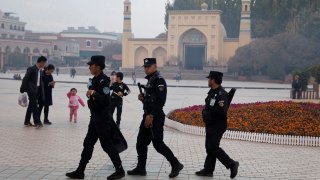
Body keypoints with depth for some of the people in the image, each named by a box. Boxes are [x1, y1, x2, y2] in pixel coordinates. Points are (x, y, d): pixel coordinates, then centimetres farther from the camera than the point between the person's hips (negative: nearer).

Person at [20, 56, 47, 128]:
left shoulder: (40, 71, 12)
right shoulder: (31, 69, -12)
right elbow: (25, 79, -12)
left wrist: (42, 93, 13)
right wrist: (23, 90, -13)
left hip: (36, 90, 8)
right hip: (31, 90, -8)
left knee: (31, 106, 13)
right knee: (34, 106, -12)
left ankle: (27, 122, 21)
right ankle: (37, 122, -14)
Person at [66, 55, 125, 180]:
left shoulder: (104, 80, -17)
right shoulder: (95, 80, 11)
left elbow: (106, 101, -26)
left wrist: (94, 93, -34)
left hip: (102, 119, -10)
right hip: (95, 118, 10)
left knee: (107, 145, -2)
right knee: (88, 144, 11)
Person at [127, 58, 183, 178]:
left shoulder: (159, 80, -13)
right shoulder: (150, 80, 17)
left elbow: (160, 100, -22)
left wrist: (151, 115, -24)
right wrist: (143, 98, 5)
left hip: (155, 117, -10)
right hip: (148, 116, 10)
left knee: (158, 144, -6)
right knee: (141, 142, 10)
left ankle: (176, 165, 6)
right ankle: (140, 168, 18)